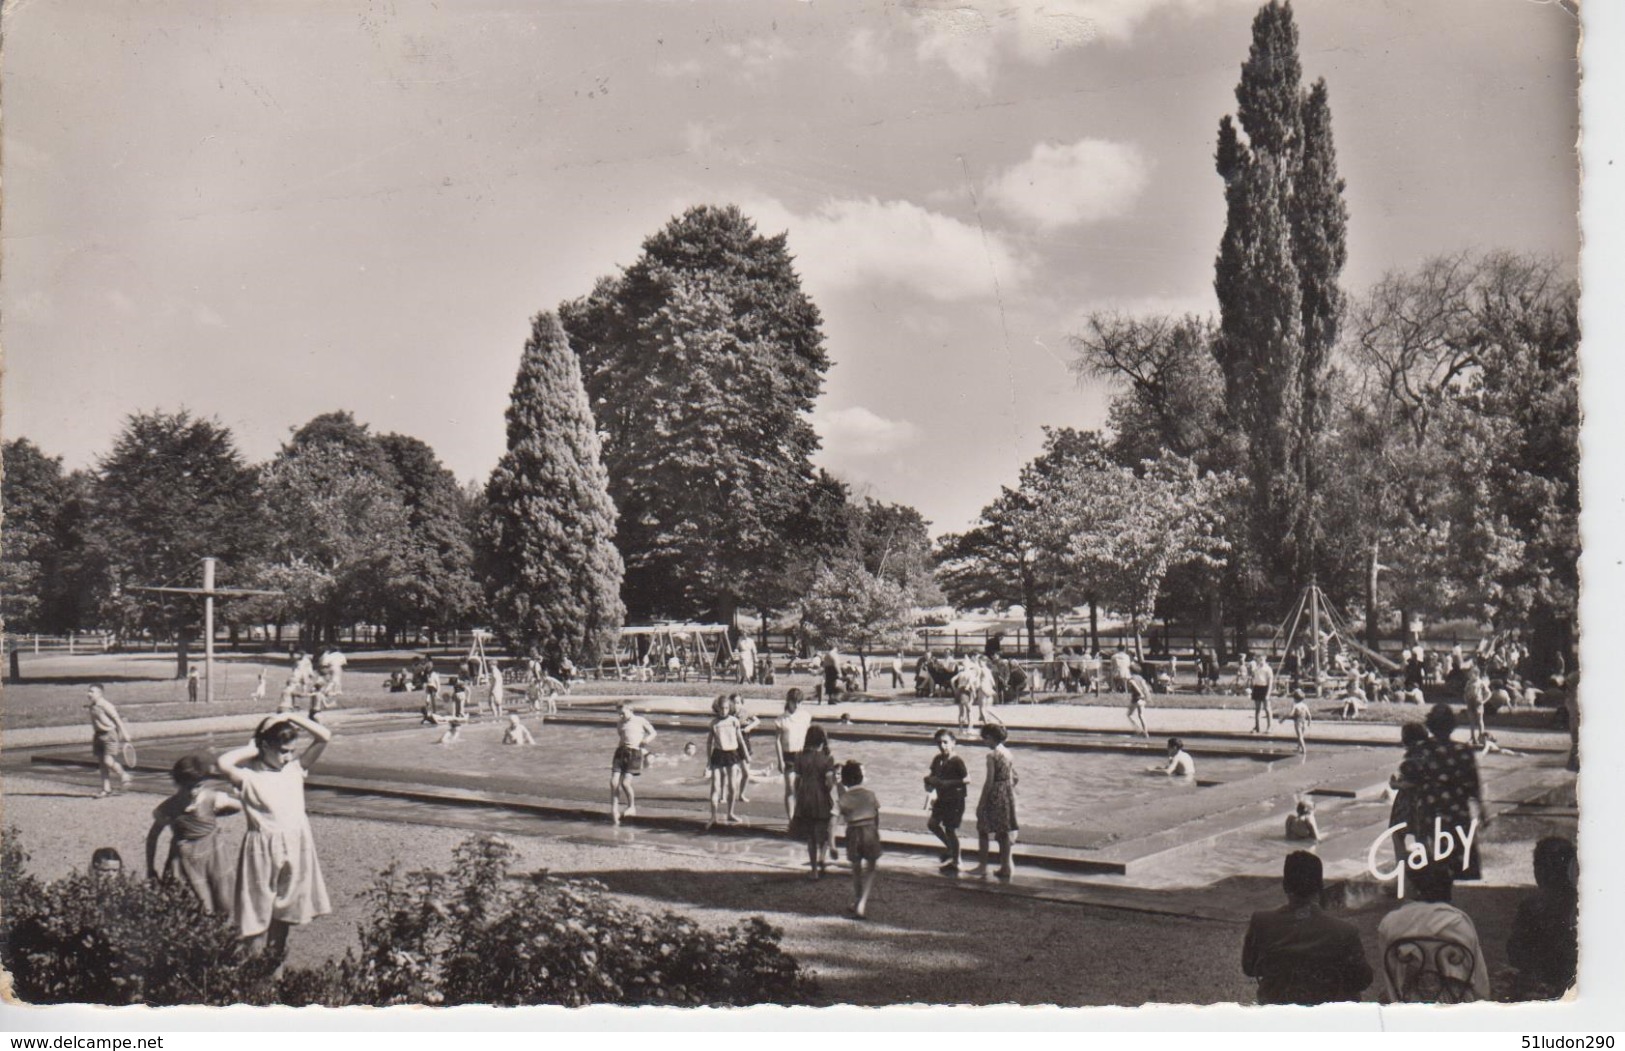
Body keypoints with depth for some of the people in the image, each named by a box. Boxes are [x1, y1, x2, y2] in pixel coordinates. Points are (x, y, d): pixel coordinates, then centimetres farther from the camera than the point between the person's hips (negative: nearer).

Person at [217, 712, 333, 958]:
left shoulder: (296, 767, 3)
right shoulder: (249, 775, -11)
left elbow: (324, 737, -3)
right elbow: (224, 764, -32)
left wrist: (291, 717, -8)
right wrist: (252, 749, -16)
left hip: (296, 847, 5)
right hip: (263, 849, -5)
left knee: (285, 910, 15)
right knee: (258, 911, 1)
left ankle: (276, 958, 29)